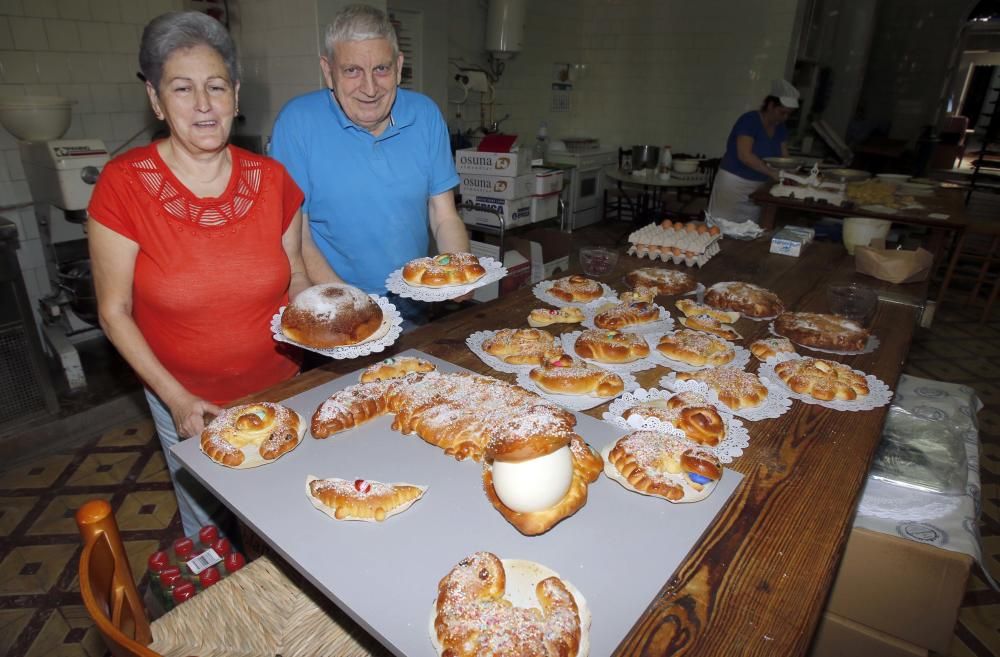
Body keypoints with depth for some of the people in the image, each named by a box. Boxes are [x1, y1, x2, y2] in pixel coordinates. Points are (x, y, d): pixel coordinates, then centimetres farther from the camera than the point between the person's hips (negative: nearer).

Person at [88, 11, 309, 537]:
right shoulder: (123, 184, -14)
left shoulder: (270, 179, -7)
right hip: (187, 404, -2)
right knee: (208, 529, 19)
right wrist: (176, 399, -17)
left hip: (278, 387, 2)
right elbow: (114, 312, -10)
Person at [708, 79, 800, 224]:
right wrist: (772, 172, -31)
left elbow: (784, 157, 8)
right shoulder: (749, 120, -15)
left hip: (759, 186, 7)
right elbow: (744, 155, -25)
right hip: (734, 182, -7)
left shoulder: (780, 128, 8)